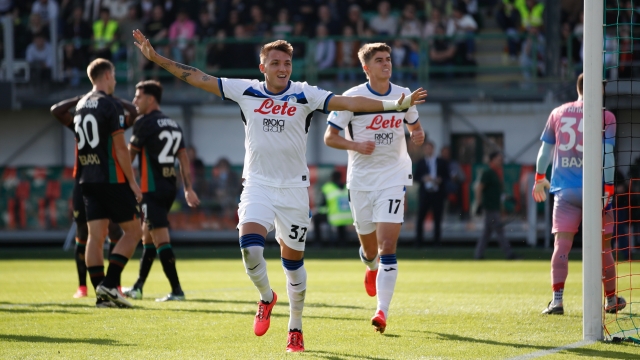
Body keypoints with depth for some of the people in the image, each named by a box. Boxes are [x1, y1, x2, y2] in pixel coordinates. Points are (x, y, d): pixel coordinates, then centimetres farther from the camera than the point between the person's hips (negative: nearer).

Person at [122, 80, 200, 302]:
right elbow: (184, 159, 13)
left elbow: (129, 156, -3)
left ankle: (176, 290, -16)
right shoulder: (174, 125, 14)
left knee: (160, 239, -10)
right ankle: (137, 288, 24)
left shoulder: (144, 123, -9)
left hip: (152, 189, -9)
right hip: (169, 188, 9)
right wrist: (188, 188, 13)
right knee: (147, 236, 18)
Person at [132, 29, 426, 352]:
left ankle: (295, 328, 22)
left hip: (293, 188, 0)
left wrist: (395, 104, -22)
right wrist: (156, 58, 0)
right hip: (257, 184, 0)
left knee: (293, 261, 5)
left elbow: (348, 103, -12)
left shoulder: (305, 95, -4)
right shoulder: (245, 91, -1)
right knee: (250, 247, -21)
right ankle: (266, 298, 9)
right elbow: (197, 78, 2)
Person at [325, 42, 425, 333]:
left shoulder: (403, 96, 3)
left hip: (394, 177, 0)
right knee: (369, 248, 11)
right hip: (361, 180, 0)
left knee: (387, 247, -14)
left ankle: (382, 311, -16)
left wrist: (418, 135, -5)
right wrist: (356, 145, -21)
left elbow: (415, 126, 19)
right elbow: (330, 137, -3)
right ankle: (371, 268, 50)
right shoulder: (352, 97, -6)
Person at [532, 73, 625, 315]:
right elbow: (607, 154, -10)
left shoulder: (558, 113, 7)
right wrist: (608, 187, -10)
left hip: (564, 190, 2)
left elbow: (545, 149, 13)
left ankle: (557, 300, -17)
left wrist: (540, 178, 26)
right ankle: (612, 301, 22)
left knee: (561, 245, -3)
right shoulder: (605, 117, -3)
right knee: (603, 247, 10)